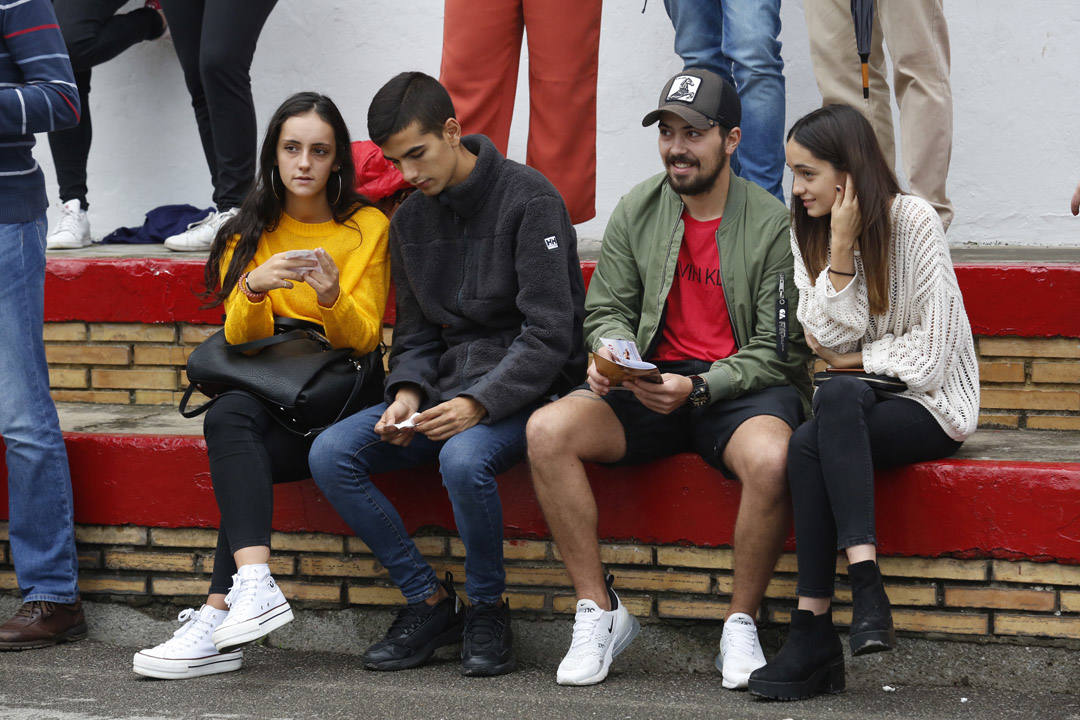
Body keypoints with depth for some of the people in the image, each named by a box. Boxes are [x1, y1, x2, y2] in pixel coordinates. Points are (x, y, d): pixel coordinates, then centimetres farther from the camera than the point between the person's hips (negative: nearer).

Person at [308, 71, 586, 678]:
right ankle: (430, 602, -5)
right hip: (446, 386, 7)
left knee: (464, 459, -38)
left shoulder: (529, 199, -10)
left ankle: (488, 608, -12)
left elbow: (549, 333, -15)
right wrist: (407, 393, -6)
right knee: (331, 455, -14)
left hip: (526, 389, -7)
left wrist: (478, 403, -26)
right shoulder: (411, 220, 12)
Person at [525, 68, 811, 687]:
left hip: (744, 385, -4)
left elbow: (778, 350, -7)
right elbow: (607, 307, 13)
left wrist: (698, 388, -21)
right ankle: (600, 612, -12)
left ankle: (742, 625, -15)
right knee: (548, 431, -22)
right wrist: (611, 352, -11)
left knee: (770, 458, -38)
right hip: (653, 382, 4)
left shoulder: (772, 224, -5)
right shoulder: (638, 211, 8)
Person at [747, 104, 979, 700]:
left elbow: (932, 352, -11)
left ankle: (813, 625, -37)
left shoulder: (912, 221, -8)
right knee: (807, 445, -31)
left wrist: (853, 359, -3)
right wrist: (841, 249, -14)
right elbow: (833, 337, -6)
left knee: (824, 422, -33)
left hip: (930, 405, -5)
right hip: (855, 404, 5)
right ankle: (865, 585, -38)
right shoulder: (809, 232, 8)